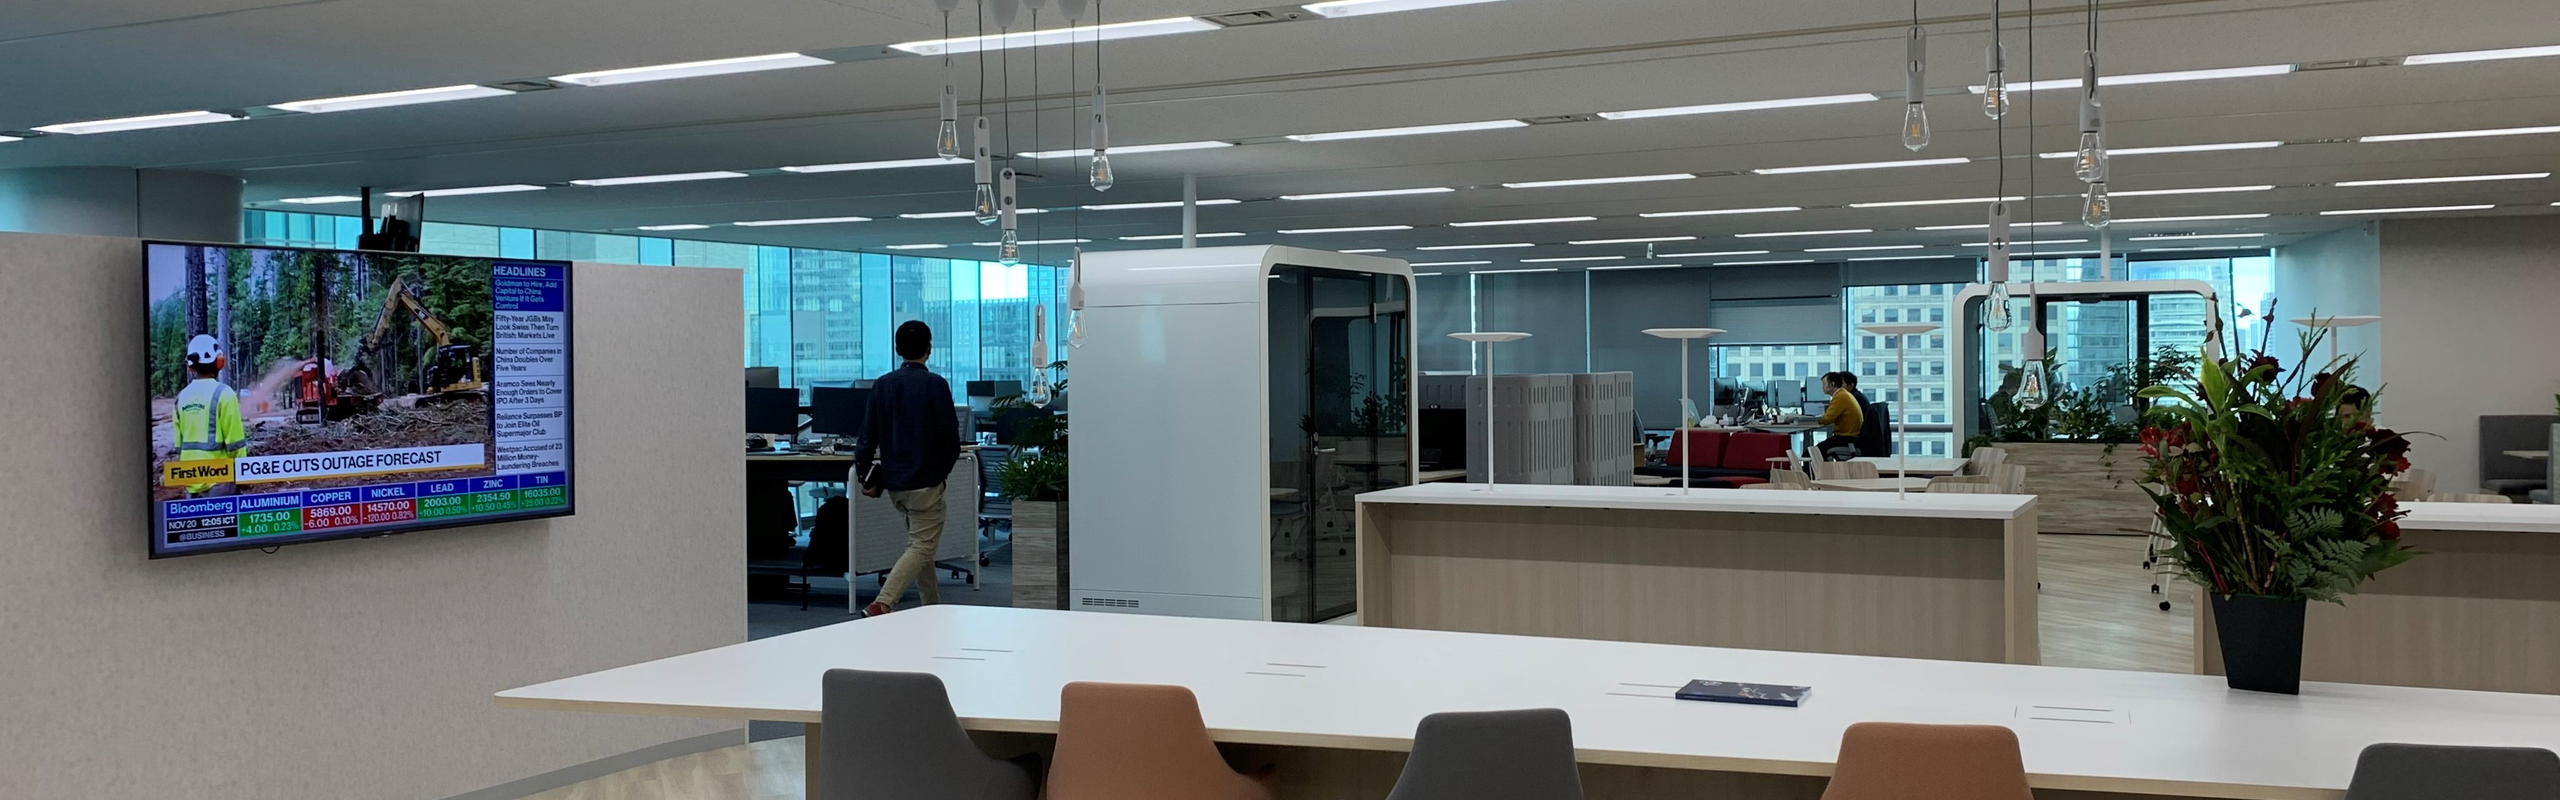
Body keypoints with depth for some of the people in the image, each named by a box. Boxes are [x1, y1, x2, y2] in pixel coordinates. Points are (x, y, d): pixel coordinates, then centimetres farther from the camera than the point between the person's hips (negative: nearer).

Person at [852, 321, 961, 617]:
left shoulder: (882, 384, 4)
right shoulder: (935, 385, -11)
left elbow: (868, 436, 3)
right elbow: (950, 437, -9)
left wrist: (866, 475, 10)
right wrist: (944, 468, 9)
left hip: (893, 481, 6)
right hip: (925, 481, -6)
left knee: (919, 543, 19)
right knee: (923, 546, -4)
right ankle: (880, 605, -20)